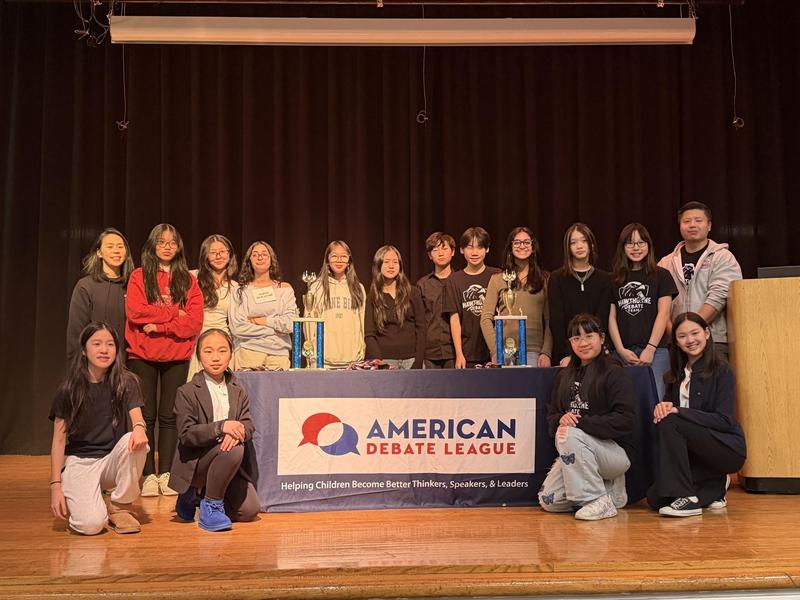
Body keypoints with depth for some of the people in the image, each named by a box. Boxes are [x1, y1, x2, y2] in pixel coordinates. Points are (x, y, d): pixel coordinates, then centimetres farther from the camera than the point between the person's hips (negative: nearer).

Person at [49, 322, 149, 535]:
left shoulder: (126, 382, -2)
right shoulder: (68, 390, -4)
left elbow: (136, 415, -14)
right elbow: (59, 439, -2)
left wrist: (139, 428, -40)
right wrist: (56, 485, -9)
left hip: (114, 458, 2)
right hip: (79, 461, -2)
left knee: (135, 442, -33)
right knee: (91, 525, -26)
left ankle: (120, 507, -9)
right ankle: (76, 500, 12)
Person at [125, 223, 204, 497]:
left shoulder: (188, 280, 8)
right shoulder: (139, 276, 6)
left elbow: (194, 322, -4)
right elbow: (134, 311, -10)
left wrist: (158, 326, -13)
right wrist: (174, 313, -10)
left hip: (176, 357, 1)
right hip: (142, 356, -1)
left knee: (169, 416, 3)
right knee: (146, 416, 0)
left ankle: (166, 475, 8)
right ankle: (148, 476, 5)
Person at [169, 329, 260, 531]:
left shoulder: (238, 392, 9)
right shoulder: (187, 392, -6)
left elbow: (248, 426, -3)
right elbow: (186, 435, -16)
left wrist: (237, 433, -28)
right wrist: (221, 427, -30)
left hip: (228, 463, 6)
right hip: (194, 463, -5)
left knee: (249, 510, -9)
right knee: (233, 450, -34)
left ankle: (197, 496, 17)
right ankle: (211, 505, -12)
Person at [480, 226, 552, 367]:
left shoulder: (544, 279, 10)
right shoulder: (497, 279, 8)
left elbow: (549, 321, 6)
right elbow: (486, 319, 4)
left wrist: (546, 352, -4)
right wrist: (495, 351, -7)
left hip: (533, 352, 0)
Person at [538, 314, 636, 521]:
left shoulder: (614, 373, -8)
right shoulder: (564, 376, 12)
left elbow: (625, 420, -18)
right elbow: (551, 414, 13)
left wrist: (581, 423, -24)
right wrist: (561, 419, -13)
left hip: (615, 452, -6)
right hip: (576, 455, 6)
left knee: (570, 434, -33)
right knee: (549, 502, -9)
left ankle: (599, 501, -19)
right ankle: (609, 489, 12)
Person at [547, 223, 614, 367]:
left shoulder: (604, 279, 7)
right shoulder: (557, 279, 3)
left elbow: (602, 319, -2)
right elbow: (556, 320, -5)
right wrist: (566, 354, -17)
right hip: (564, 354, -1)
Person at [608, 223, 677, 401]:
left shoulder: (661, 276, 8)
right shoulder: (615, 279, 14)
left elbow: (663, 313, 0)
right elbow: (612, 317, 9)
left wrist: (650, 349, -9)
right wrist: (620, 349, -3)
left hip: (654, 351, -2)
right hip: (622, 352, 2)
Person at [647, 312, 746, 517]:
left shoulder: (721, 371, -10)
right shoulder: (677, 374, 10)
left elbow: (725, 420, -18)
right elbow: (668, 404, 5)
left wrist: (678, 412, -27)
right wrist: (661, 407, -21)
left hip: (728, 449, -7)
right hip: (698, 453, 7)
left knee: (668, 424, -29)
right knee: (655, 498, -8)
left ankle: (687, 498, -22)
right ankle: (715, 489, 14)